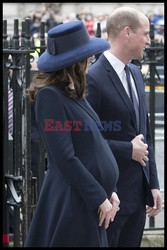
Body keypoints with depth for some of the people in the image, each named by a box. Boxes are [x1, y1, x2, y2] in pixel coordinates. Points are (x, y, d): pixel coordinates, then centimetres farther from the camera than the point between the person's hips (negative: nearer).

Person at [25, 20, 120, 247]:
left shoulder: (73, 93, 12)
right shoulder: (50, 96, -15)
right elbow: (65, 158, -19)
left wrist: (109, 191, 8)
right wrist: (100, 198, -15)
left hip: (89, 202, 9)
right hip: (71, 201, -9)